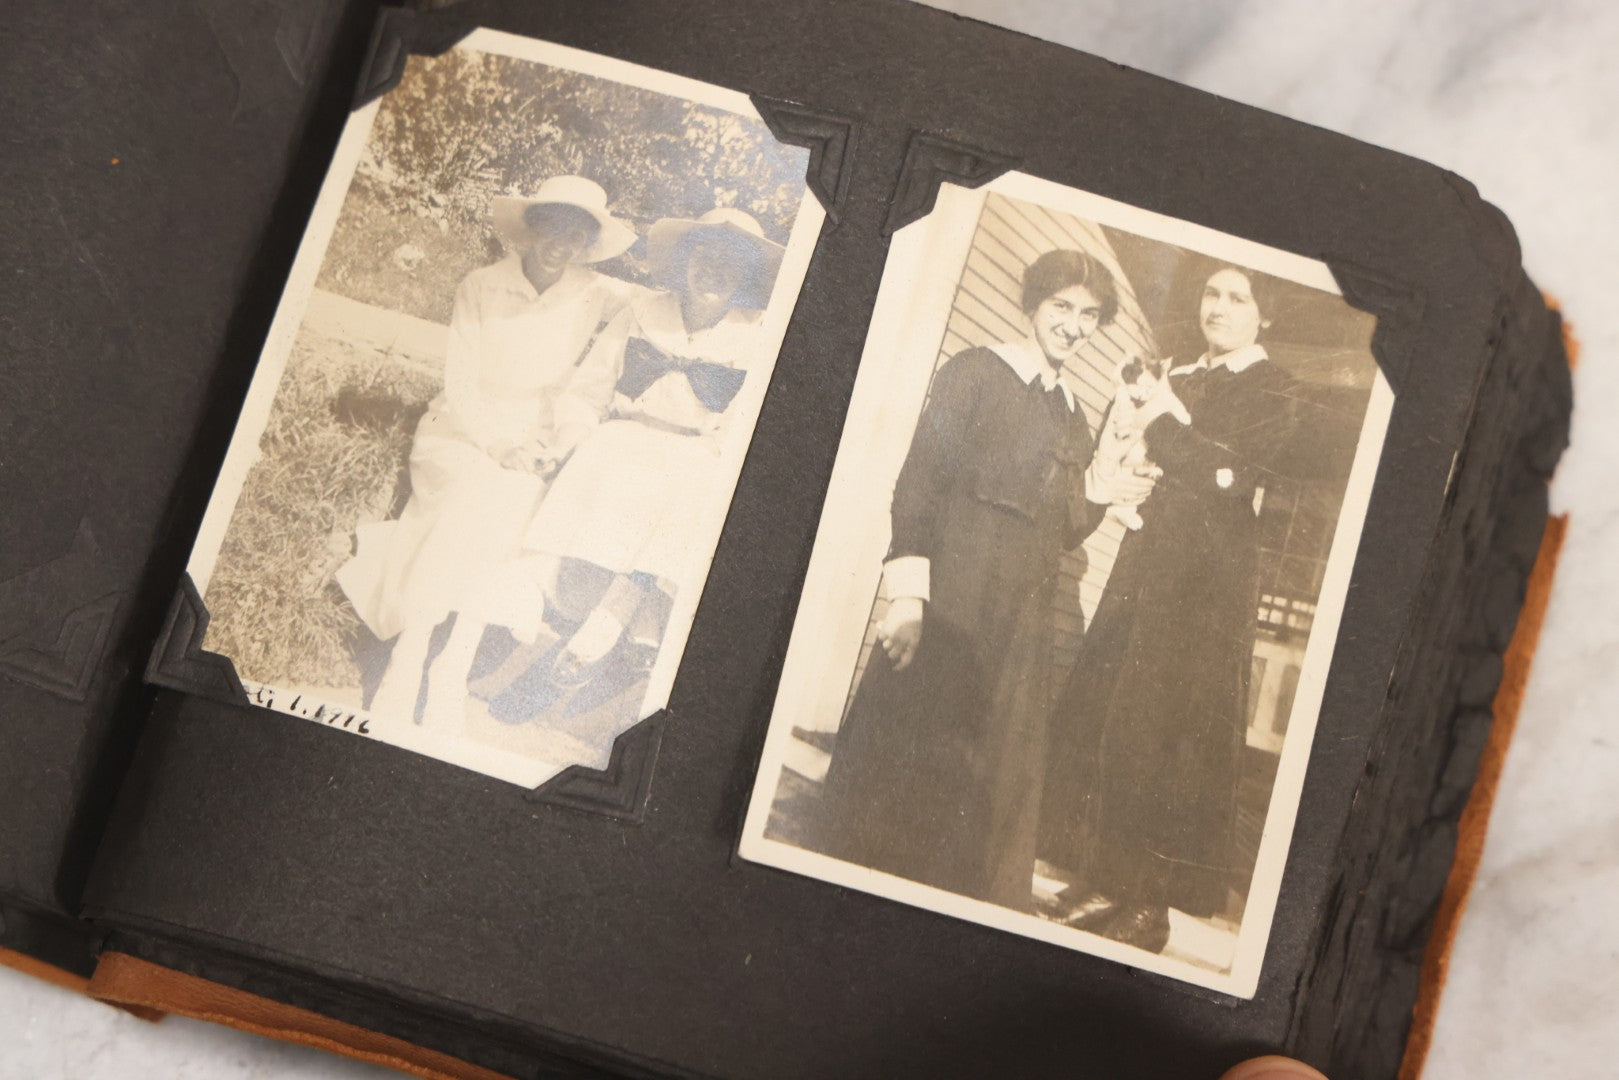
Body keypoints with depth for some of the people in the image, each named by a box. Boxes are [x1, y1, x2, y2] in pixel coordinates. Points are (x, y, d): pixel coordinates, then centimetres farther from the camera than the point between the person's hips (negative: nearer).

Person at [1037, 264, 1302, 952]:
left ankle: (1149, 904, -1)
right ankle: (1103, 882, 9)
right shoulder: (1179, 379, 20)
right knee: (1105, 709, 1)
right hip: (1146, 564, 6)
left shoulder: (1270, 391, 0)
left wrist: (1165, 420, -8)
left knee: (1167, 723, -8)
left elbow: (1239, 475, -13)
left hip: (1209, 576, -6)